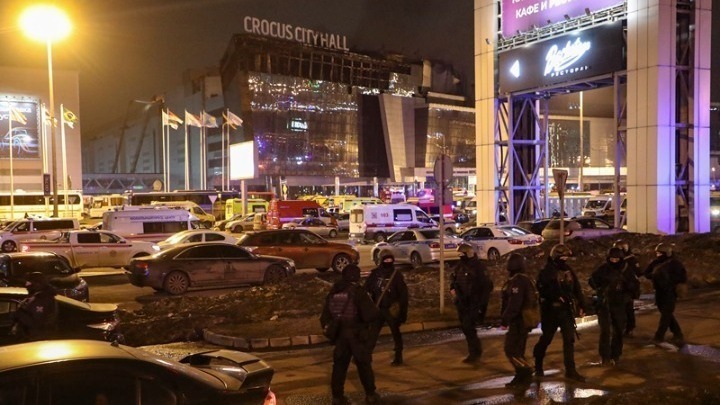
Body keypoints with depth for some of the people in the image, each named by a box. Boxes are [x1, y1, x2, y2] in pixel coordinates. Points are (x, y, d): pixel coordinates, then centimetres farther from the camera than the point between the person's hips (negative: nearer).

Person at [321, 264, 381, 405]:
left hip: (339, 334, 5)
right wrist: (377, 312, 0)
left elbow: (325, 316, 7)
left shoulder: (333, 292, 3)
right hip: (357, 334, -4)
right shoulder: (358, 291, -15)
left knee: (339, 365, 12)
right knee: (364, 365, 10)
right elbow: (369, 315, -20)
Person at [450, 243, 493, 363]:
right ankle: (475, 350, 29)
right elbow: (454, 279, 19)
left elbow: (487, 286, -12)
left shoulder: (479, 267, -14)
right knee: (465, 327, 13)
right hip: (462, 303, 7)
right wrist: (452, 289, -1)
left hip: (473, 303, -7)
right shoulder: (460, 266, 6)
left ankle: (474, 352, 1)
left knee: (468, 327, -12)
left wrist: (481, 301, -13)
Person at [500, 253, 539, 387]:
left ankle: (526, 373, -4)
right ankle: (521, 376, 21)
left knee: (511, 350, -7)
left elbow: (514, 304, -25)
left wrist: (504, 320, -19)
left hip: (519, 321, -10)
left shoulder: (517, 281, -20)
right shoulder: (526, 280, 14)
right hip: (523, 321, 10)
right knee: (517, 350, 15)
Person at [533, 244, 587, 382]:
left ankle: (571, 370, 1)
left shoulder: (569, 271, 8)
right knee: (546, 339, 9)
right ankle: (538, 366, 30)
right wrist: (557, 297, -28)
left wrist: (581, 305, 9)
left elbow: (577, 289, 13)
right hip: (550, 311, -4)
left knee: (569, 339, -2)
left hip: (567, 310, 4)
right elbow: (543, 289, -23)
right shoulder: (546, 272, -9)